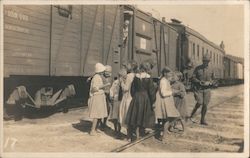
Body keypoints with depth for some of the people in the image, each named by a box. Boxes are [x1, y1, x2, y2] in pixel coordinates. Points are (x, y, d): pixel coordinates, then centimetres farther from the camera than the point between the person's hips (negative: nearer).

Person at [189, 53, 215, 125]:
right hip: (198, 89, -2)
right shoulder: (197, 68, 1)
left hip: (207, 89, 3)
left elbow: (213, 80, 13)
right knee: (199, 103, -16)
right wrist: (199, 82, -16)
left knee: (205, 105, 1)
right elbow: (193, 78, 0)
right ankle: (191, 115, 4)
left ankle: (202, 120, 13)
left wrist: (209, 83, -9)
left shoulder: (210, 70, 7)